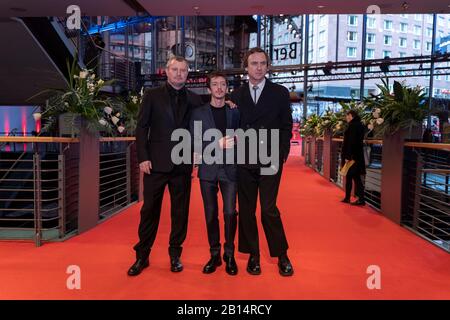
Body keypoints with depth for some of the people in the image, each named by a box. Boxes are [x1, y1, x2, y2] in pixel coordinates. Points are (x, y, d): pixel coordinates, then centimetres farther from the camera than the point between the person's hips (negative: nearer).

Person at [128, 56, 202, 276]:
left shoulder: (194, 100, 10)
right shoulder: (152, 96, 5)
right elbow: (141, 128, 1)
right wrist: (143, 157, -6)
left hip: (182, 165, 2)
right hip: (156, 163, -1)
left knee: (180, 211, 7)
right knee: (149, 210, 4)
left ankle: (175, 254, 21)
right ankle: (142, 255, 18)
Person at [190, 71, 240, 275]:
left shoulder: (234, 112, 9)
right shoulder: (198, 113, 5)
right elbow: (194, 143, -4)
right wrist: (217, 144, -15)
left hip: (229, 169, 0)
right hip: (208, 169, 0)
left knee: (230, 213, -5)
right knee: (211, 214, 6)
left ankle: (229, 255, 12)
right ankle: (214, 255, 20)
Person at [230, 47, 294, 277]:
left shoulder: (280, 93, 5)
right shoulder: (236, 95, 9)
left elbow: (286, 127, 5)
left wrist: (282, 155, -3)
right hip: (244, 163, 3)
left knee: (269, 209, -5)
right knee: (246, 210, 7)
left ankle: (282, 255, 14)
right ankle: (253, 255, 21)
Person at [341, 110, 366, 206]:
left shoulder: (353, 125, -15)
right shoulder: (360, 125, 13)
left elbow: (351, 141, -20)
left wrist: (348, 156, -20)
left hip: (352, 155, -9)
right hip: (358, 155, 9)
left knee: (355, 177, -1)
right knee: (349, 176, 11)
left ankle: (361, 199, 5)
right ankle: (347, 198, 15)